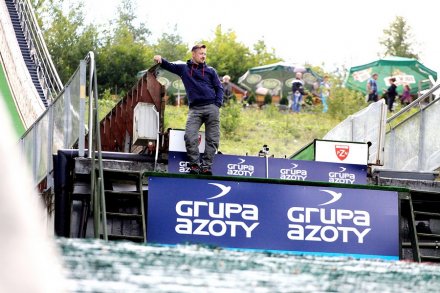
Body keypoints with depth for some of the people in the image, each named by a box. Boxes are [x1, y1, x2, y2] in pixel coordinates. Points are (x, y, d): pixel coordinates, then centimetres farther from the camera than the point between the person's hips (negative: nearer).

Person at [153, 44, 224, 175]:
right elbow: (170, 66, 10)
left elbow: (219, 88, 12)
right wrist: (161, 60, -13)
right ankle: (194, 165, -14)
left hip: (211, 107, 0)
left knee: (212, 139, -6)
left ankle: (206, 165, -3)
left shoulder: (210, 71, 14)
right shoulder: (184, 68, 16)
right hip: (194, 109, 0)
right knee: (190, 136, -17)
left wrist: (217, 105, -3)